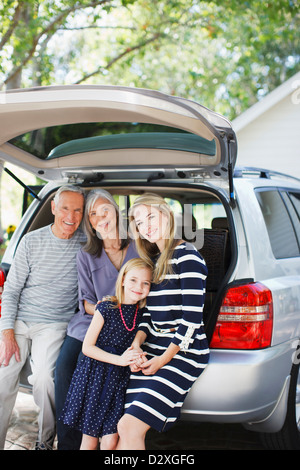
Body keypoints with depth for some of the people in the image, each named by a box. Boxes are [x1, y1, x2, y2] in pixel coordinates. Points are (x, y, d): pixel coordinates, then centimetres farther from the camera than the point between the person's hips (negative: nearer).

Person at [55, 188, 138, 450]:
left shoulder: (138, 249, 6)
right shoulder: (86, 256, 11)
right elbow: (85, 301, 7)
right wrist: (98, 309, -14)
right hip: (90, 324, 2)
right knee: (65, 366, -20)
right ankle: (68, 442, -7)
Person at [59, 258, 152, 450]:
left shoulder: (143, 314, 0)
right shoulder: (107, 308, -9)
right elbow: (87, 347, -9)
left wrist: (138, 359, -8)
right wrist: (119, 360, -17)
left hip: (120, 380, 2)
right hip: (95, 376, -2)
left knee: (111, 441, -4)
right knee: (90, 438, 7)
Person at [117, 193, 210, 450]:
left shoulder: (186, 256, -10)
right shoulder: (155, 260, 17)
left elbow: (192, 317, -15)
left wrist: (164, 359, -12)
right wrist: (137, 342, -1)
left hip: (183, 352, -8)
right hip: (153, 349, 8)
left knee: (130, 426, -16)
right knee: (127, 429, -2)